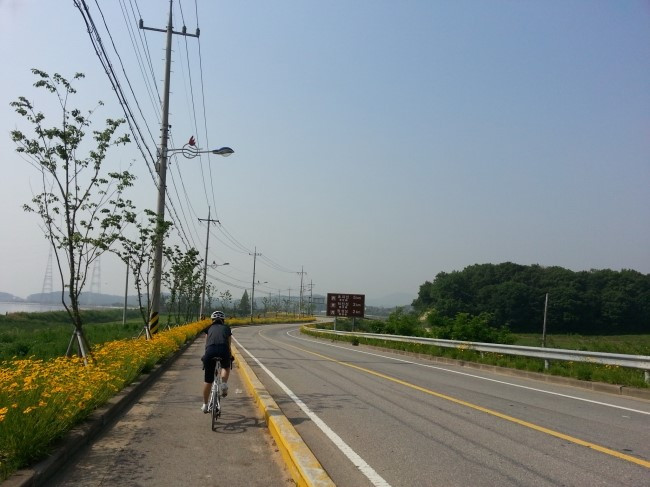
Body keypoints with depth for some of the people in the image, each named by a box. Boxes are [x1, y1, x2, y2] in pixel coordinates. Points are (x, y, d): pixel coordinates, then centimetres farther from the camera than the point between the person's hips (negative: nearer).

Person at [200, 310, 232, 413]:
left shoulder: (209, 328, 27)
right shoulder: (226, 328, 26)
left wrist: (205, 356, 42)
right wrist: (229, 356, 40)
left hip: (210, 350, 1)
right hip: (223, 350, 0)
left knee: (208, 380, 14)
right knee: (226, 367, 34)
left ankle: (205, 405, 23)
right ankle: (224, 384, 8)